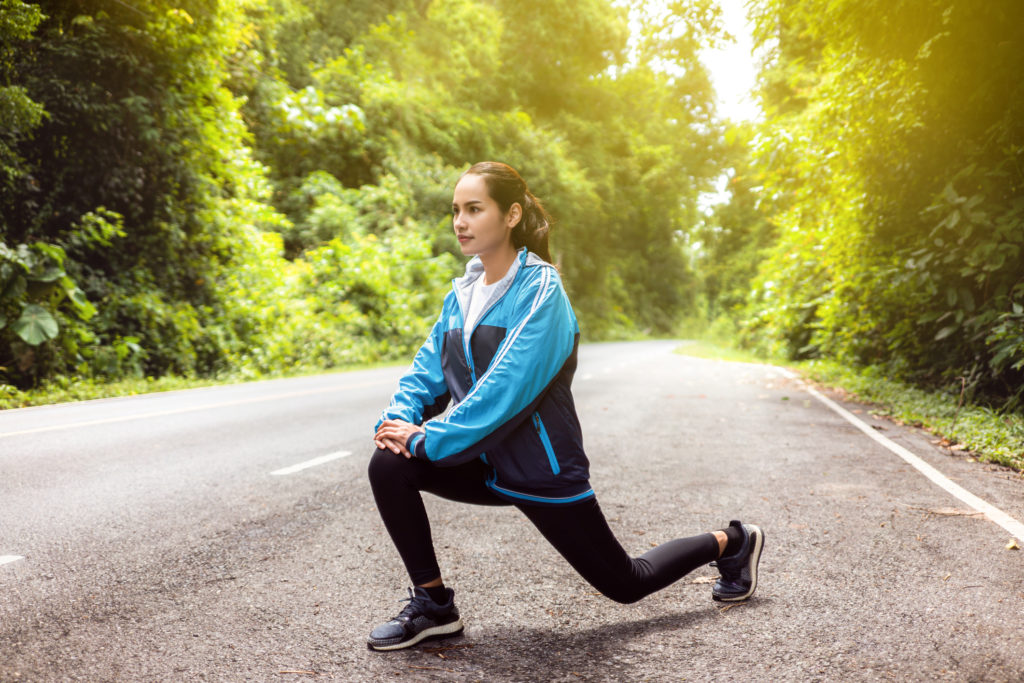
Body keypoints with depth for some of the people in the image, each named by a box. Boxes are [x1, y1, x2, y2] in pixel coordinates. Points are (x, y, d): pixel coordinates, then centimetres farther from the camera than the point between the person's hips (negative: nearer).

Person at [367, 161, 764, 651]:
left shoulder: (540, 289, -19)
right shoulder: (462, 293, 3)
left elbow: (508, 386, -28)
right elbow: (428, 370, 3)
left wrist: (430, 439, -28)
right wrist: (400, 418, -17)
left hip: (541, 472, -6)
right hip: (486, 464, 6)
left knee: (625, 584, 9)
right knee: (389, 463, -16)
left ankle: (731, 542, 35)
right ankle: (433, 605, -2)